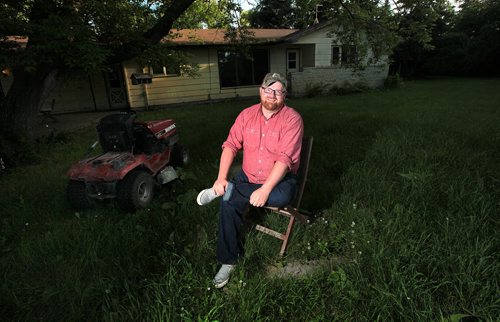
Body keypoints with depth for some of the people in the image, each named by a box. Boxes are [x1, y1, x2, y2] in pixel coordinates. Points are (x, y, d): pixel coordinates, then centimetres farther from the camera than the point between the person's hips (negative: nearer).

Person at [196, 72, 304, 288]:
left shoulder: (292, 119, -11)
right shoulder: (247, 115, 3)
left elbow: (285, 158, -20)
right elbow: (231, 145, -1)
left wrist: (265, 190, -30)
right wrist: (221, 178, -15)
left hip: (279, 178, -2)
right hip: (248, 177, 3)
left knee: (282, 196, -35)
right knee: (228, 203, -21)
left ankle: (226, 190, -14)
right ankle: (228, 260, -1)